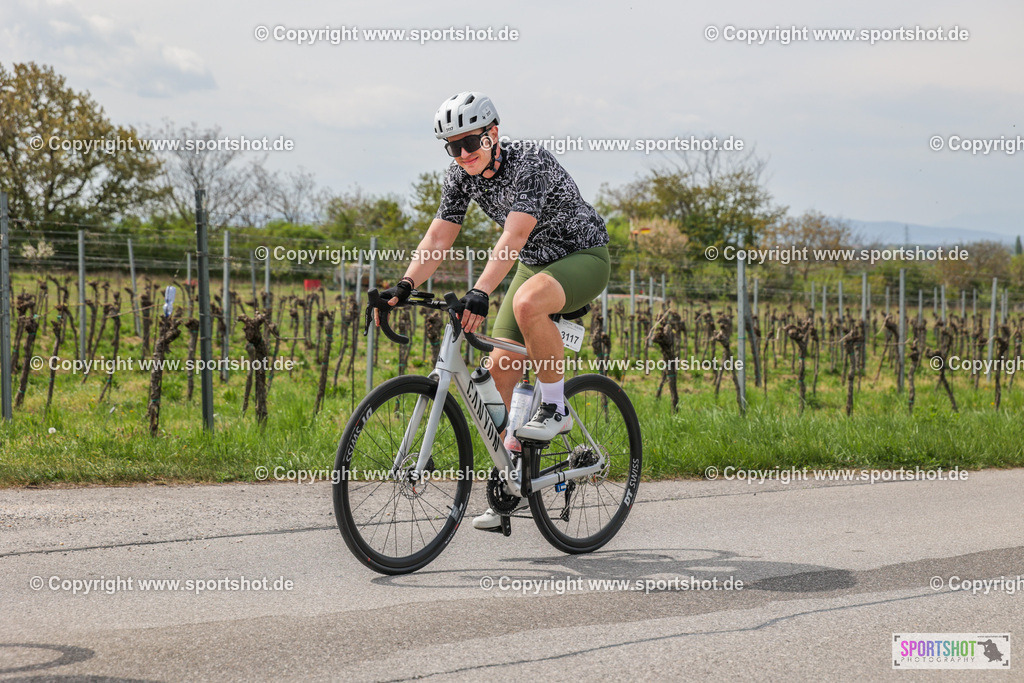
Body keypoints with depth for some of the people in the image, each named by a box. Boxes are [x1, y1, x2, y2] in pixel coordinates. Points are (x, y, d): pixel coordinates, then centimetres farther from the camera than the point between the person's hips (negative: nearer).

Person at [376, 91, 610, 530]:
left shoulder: (529, 162, -28)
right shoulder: (461, 176, -6)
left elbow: (514, 235, -39)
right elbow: (438, 237, -7)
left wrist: (480, 292, -50)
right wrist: (405, 286, -23)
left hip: (584, 256, -7)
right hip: (535, 264, 7)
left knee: (527, 302, -39)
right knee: (499, 372, -4)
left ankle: (554, 408, -20)